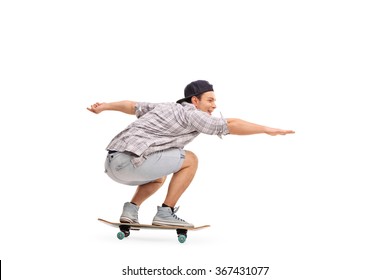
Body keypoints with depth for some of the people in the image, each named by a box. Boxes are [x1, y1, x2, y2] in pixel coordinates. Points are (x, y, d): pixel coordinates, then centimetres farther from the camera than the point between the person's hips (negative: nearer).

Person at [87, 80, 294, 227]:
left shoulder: (166, 108, 24)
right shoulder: (190, 113, 0)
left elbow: (133, 106, 34)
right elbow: (231, 126, -6)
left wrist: (103, 107, 45)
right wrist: (268, 129, -2)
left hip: (113, 164, 9)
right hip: (129, 162, -9)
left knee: (158, 178, 36)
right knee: (190, 160, 2)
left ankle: (130, 210, 14)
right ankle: (165, 213, 1)